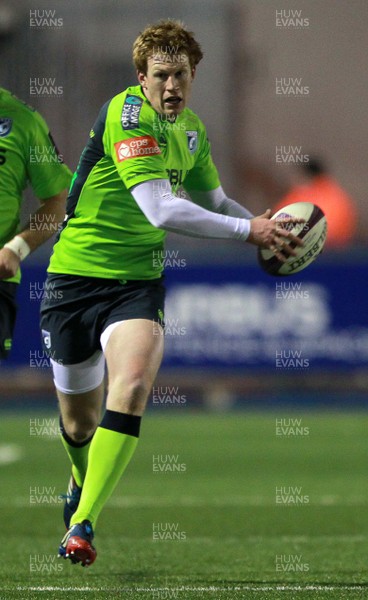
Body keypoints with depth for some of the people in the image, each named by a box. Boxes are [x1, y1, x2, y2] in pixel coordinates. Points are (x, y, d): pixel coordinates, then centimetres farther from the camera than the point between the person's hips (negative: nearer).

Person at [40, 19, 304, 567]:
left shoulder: (192, 130, 7)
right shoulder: (128, 113, -18)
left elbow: (214, 201, 24)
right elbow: (160, 209, -27)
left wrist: (267, 229, 6)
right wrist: (247, 229, -22)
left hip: (138, 280, 4)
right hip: (77, 273, -4)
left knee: (132, 385, -25)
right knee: (78, 420, 9)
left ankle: (82, 524, -24)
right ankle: (82, 483, 46)